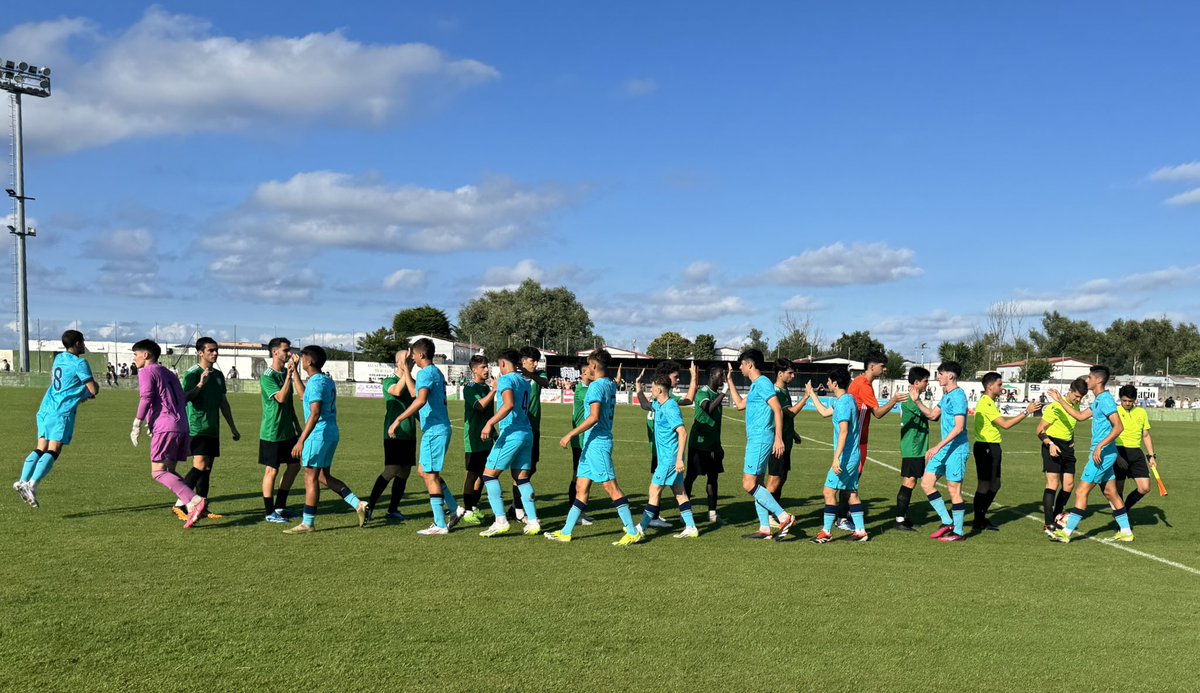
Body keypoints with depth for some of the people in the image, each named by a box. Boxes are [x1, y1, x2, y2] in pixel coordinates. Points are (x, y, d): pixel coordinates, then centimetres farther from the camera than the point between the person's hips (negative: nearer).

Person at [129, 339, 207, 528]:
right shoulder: (169, 374, 26)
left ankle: (195, 501, -26)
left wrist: (137, 425, -11)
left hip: (165, 428, -8)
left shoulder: (147, 372, 2)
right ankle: (190, 507, 1)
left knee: (158, 472, -11)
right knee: (169, 471, 14)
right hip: (181, 426, 8)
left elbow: (146, 397, -14)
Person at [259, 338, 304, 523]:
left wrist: (296, 424, 18)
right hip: (272, 432, -8)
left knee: (294, 466, 11)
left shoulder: (286, 373, 10)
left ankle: (280, 506, 23)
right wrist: (290, 373, -28)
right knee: (272, 471, -1)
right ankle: (269, 513, 9)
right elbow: (281, 398, -27)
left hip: (287, 430, 8)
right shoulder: (267, 376, -15)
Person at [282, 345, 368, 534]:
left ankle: (307, 523, 5)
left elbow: (314, 415, -24)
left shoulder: (315, 382, -16)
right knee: (323, 476, 17)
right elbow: (304, 395, 32)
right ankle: (358, 504, 10)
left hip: (319, 435, -9)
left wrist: (301, 441, -24)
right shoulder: (327, 380, 13)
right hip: (332, 433, 9)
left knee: (310, 478, -1)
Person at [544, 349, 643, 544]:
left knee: (611, 487, -7)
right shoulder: (610, 385, 11)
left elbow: (594, 417, -24)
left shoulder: (596, 386, -15)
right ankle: (566, 532, 16)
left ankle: (632, 533, -3)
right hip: (593, 444, 10)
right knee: (581, 488, 11)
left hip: (596, 443, -10)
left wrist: (570, 435, -21)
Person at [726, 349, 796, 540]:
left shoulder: (763, 383, -12)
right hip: (755, 440, 10)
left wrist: (778, 438, -25)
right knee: (756, 484, 11)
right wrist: (730, 381, 31)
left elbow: (778, 410, -19)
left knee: (749, 485, -12)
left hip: (760, 440, -10)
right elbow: (740, 405, 31)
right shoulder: (755, 386, 18)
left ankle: (785, 517, -11)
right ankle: (764, 529, 13)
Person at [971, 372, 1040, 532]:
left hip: (992, 448, 10)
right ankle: (977, 522, 1)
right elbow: (1005, 424, -22)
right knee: (984, 484, -5)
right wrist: (1026, 412, -17)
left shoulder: (989, 402, 17)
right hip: (985, 447, -10)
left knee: (995, 484, 14)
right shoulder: (986, 403, -17)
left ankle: (981, 517, 21)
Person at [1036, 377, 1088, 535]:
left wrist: (1072, 440, 11)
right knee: (1053, 483, -14)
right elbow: (1040, 430, -12)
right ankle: (1048, 524, -15)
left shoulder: (1076, 406, 10)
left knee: (1069, 485, 6)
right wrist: (1050, 444, -27)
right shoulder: (1056, 407, -14)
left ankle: (1056, 517, 23)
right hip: (1053, 447, -8)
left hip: (1067, 447, 8)